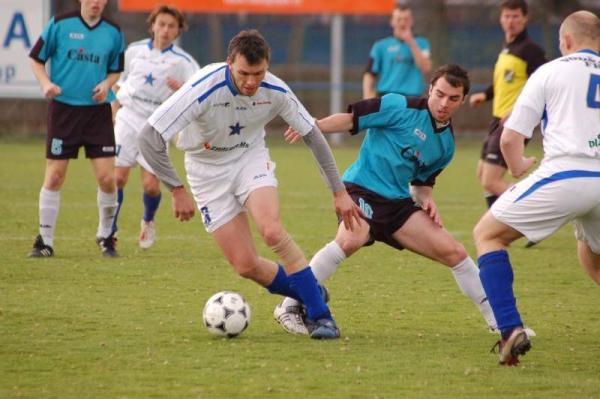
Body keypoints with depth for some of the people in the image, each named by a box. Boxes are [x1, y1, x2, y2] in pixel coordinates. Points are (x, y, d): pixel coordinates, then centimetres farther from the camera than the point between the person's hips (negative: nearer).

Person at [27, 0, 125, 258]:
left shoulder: (113, 33, 4)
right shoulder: (59, 24, -3)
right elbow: (36, 59, 4)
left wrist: (106, 84, -5)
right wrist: (46, 83, -13)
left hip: (97, 110, 2)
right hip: (63, 108, -2)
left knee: (107, 177, -5)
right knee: (54, 176, -1)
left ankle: (106, 236, 17)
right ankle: (45, 240, 10)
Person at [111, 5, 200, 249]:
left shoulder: (183, 62, -5)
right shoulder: (135, 50, 4)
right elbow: (119, 82, 18)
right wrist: (113, 112, 14)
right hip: (128, 119, 2)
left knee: (151, 184, -7)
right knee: (117, 177, -8)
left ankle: (148, 222, 25)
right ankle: (109, 229, 9)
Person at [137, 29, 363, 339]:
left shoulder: (275, 91, -18)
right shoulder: (202, 90, -31)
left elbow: (312, 135, -2)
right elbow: (148, 138, -31)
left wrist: (339, 192, -1)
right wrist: (177, 191, -27)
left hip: (251, 158, 1)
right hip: (208, 171, -1)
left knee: (272, 230, -28)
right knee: (246, 266, -9)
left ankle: (319, 314, -17)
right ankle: (306, 295, 18)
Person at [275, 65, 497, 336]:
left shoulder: (446, 144, 13)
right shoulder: (401, 108, -8)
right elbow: (353, 118, -9)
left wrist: (426, 199, 3)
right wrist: (312, 127, -22)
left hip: (398, 202, 7)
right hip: (363, 186, -7)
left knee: (455, 253, 4)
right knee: (351, 240, -36)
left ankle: (498, 321, 19)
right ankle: (289, 308, -28)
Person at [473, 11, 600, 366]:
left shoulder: (551, 72, 9)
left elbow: (510, 139, 6)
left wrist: (518, 166, 26)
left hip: (564, 176, -5)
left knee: (488, 234, 12)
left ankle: (512, 330, -5)